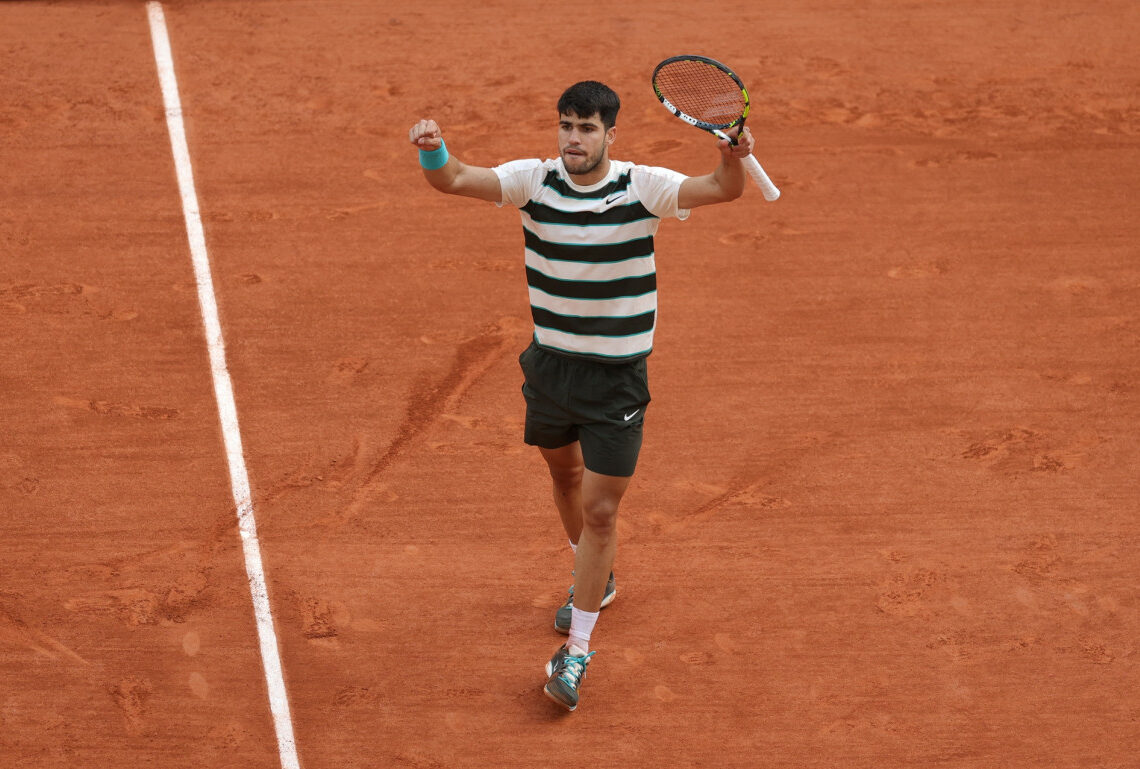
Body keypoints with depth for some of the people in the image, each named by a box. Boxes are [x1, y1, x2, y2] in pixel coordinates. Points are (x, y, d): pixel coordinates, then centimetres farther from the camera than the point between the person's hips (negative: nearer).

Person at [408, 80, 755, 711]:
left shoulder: (642, 188, -14)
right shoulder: (535, 180, -7)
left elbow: (721, 189, -26)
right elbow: (451, 180, -14)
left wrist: (732, 157, -49)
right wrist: (433, 149, -36)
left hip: (617, 376, -4)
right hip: (549, 363, 4)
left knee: (600, 510, -5)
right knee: (565, 472, 25)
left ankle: (576, 649, 8)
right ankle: (595, 579, 53)